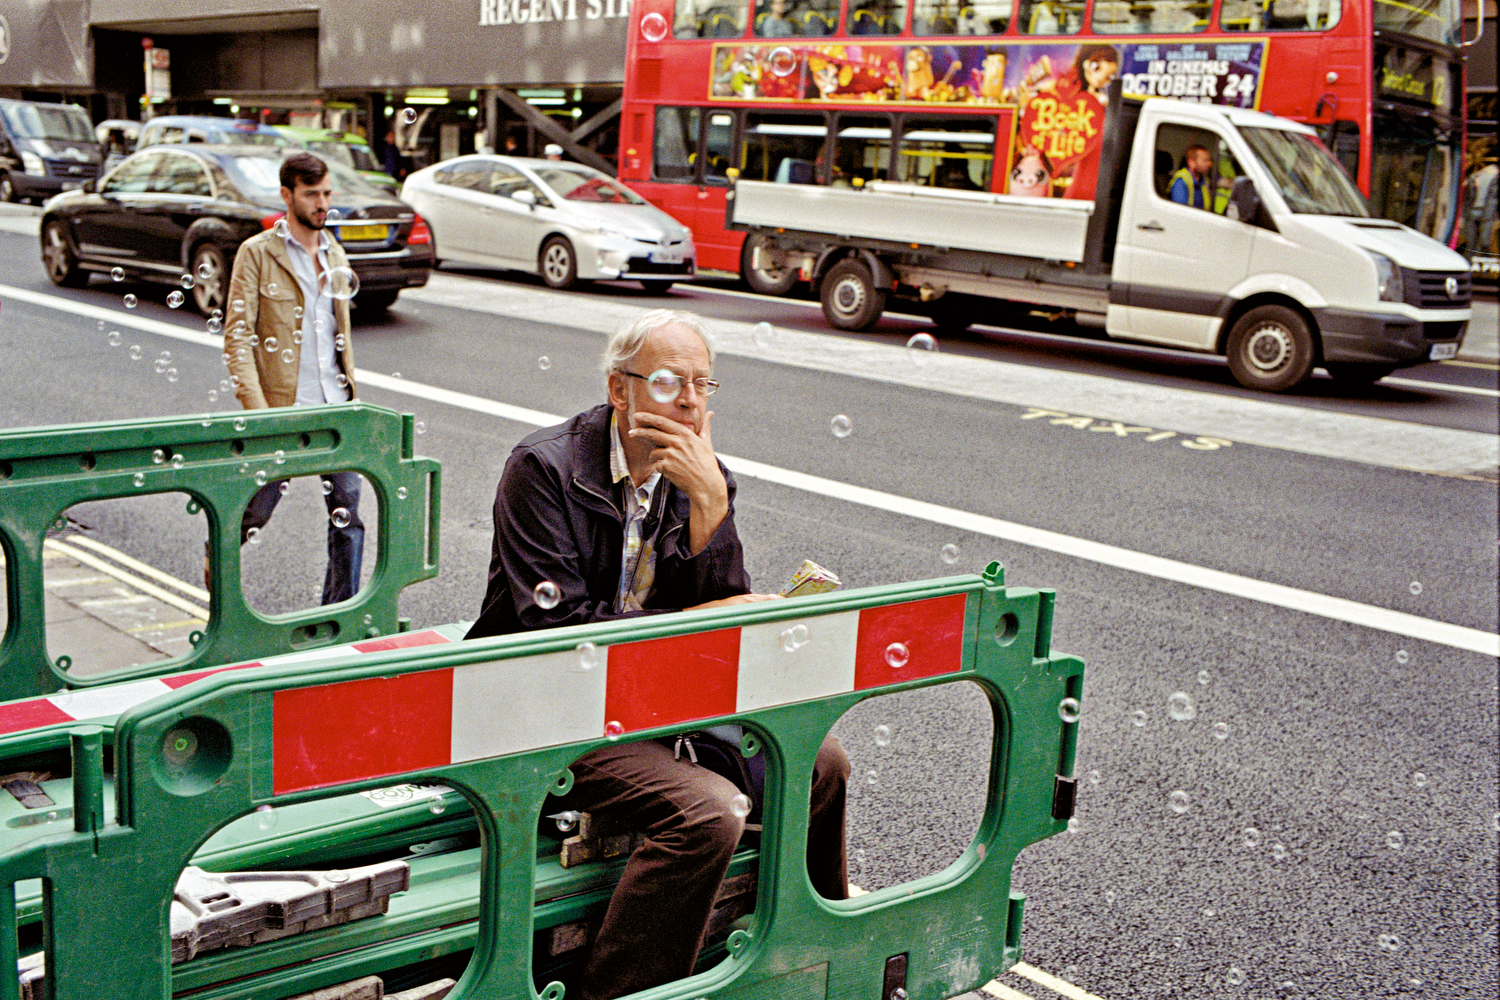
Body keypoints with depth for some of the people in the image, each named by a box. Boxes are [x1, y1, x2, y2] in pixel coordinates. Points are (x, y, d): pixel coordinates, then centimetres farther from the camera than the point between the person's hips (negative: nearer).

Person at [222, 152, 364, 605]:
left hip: (334, 408, 5)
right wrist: (256, 408, -18)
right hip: (282, 407, -5)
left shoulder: (335, 254, 14)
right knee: (257, 510, 4)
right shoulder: (257, 253, -4)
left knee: (348, 511, 1)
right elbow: (237, 335, -9)